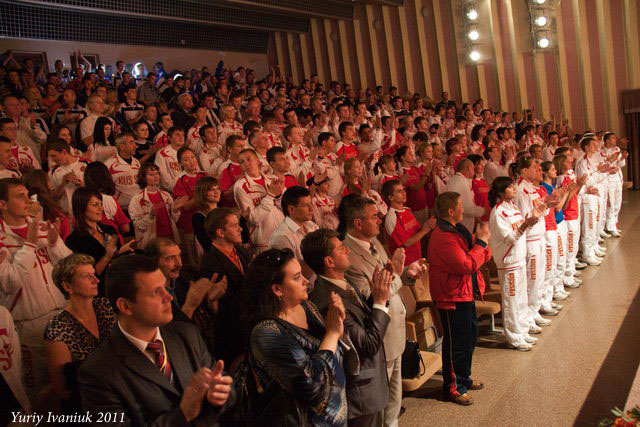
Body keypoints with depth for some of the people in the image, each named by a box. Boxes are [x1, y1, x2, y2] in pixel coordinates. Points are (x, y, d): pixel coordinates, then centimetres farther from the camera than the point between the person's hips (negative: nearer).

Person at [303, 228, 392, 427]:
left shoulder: (342, 283, -3)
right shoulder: (327, 301, -32)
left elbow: (366, 319, 5)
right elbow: (369, 345, -27)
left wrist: (378, 294, -9)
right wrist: (380, 302, -21)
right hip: (360, 394, -9)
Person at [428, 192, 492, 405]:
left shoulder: (458, 229, 9)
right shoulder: (443, 237, -24)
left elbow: (483, 256, 10)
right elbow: (466, 265, -29)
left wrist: (482, 240, -11)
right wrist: (481, 241, -19)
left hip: (466, 294, 10)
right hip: (452, 297, -10)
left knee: (470, 337, 22)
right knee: (456, 343, 2)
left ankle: (463, 377, 40)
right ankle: (452, 388, 17)